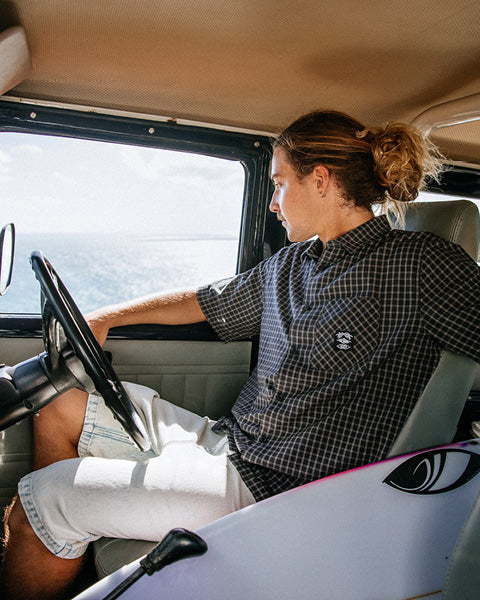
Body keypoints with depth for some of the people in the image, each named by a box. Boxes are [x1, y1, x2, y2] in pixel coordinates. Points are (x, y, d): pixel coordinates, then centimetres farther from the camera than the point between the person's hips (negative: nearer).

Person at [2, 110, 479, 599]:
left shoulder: (420, 265, -13)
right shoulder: (289, 265, 11)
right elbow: (205, 302, 21)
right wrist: (105, 319, 17)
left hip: (273, 486, -8)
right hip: (225, 442, 8)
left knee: (41, 502, -8)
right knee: (62, 403, 12)